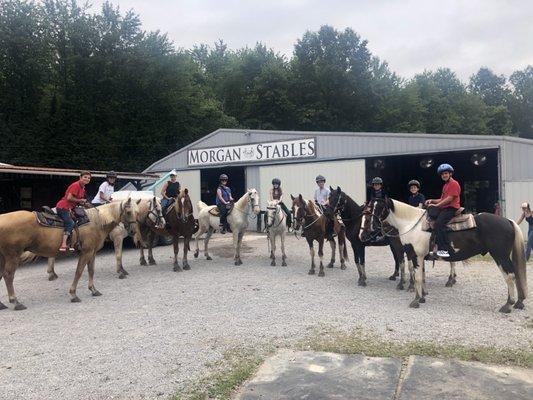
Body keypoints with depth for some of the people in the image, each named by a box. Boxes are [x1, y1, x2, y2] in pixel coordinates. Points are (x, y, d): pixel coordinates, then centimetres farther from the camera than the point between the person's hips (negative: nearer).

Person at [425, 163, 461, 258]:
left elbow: (450, 199, -16)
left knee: (438, 223, -30)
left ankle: (444, 249, -34)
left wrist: (436, 205, -16)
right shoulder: (445, 185, 25)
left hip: (451, 208, -11)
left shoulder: (454, 184, -5)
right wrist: (432, 200, 10)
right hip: (444, 208, 11)